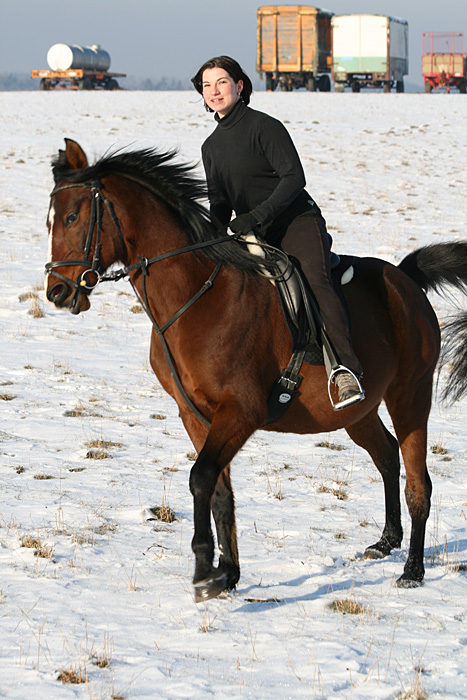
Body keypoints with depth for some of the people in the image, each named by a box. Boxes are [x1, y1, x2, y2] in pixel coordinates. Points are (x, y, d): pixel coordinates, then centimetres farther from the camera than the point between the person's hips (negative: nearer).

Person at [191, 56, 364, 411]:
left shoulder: (264, 126, -7)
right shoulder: (211, 147, 15)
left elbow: (294, 178, -15)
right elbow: (219, 204, 20)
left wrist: (256, 216, -24)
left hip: (299, 223, -8)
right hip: (255, 236, 8)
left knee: (315, 280, -32)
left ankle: (346, 371, -50)